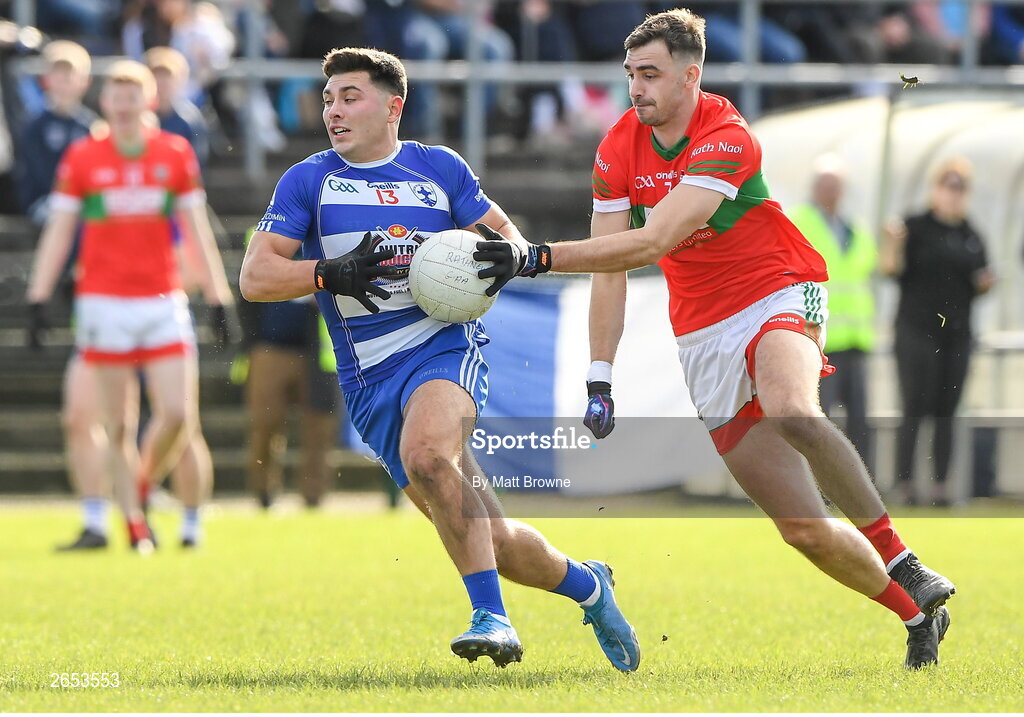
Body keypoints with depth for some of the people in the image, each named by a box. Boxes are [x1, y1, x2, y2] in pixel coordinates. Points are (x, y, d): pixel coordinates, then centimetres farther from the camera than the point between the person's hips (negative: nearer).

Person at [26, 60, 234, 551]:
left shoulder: (176, 154, 6)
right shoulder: (82, 157, 1)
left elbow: (198, 231, 10)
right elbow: (58, 232, 4)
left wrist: (218, 297, 7)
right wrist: (38, 296, -3)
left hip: (164, 302, 2)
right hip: (104, 303, -2)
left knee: (178, 415, -7)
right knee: (117, 425, -1)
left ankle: (142, 486, 19)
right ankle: (133, 520, 7)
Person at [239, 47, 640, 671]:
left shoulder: (440, 168, 8)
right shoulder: (308, 182, 6)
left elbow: (504, 232, 18)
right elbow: (255, 278, 0)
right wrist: (333, 274, -16)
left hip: (446, 347, -2)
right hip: (369, 379, 2)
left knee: (425, 453, -36)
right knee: (489, 540, -1)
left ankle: (492, 616, -35)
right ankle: (587, 585, 26)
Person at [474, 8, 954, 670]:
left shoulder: (727, 139, -20)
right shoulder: (619, 148, -1)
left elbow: (650, 244, -30)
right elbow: (612, 275, 0)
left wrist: (537, 258, -36)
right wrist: (599, 380, -8)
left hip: (780, 299, -5)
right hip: (703, 336, 5)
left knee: (790, 412, -40)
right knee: (803, 528, -3)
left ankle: (905, 565, -28)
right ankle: (917, 617, 14)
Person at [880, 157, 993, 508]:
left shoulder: (971, 237, 14)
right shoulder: (916, 227, 0)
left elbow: (979, 285, 21)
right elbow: (892, 268, -8)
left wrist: (986, 281, -1)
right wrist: (895, 243, -26)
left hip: (956, 333, 5)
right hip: (917, 331, -5)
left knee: (946, 412, 3)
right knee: (915, 409, -9)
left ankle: (941, 484, 4)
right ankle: (904, 483, -8)